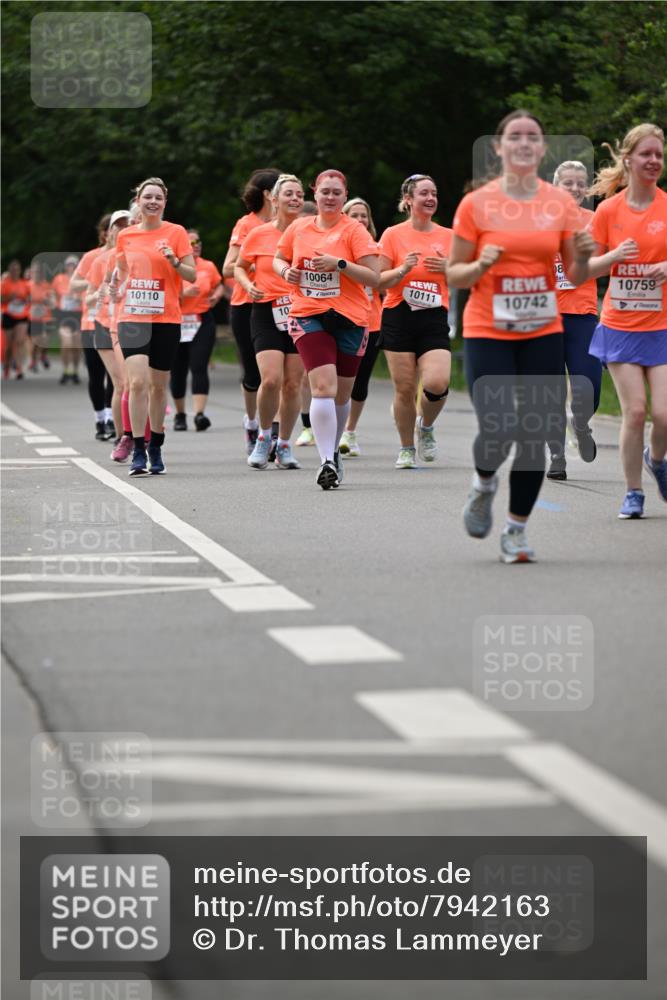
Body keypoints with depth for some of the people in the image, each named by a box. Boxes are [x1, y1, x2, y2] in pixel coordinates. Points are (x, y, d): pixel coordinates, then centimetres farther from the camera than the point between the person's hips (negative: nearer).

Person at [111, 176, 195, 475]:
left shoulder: (176, 233, 1)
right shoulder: (126, 236, 7)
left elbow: (192, 275, -1)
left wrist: (174, 261, -18)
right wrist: (115, 287, 5)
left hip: (166, 319, 0)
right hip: (132, 317, 0)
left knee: (158, 387, 7)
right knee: (137, 382, -15)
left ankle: (155, 449, 22)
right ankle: (138, 452, -13)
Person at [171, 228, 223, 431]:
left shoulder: (209, 267, 4)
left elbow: (218, 286, 21)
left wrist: (216, 296, 0)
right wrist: (184, 293, -22)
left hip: (203, 322, 1)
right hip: (177, 323, 0)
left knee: (199, 367, -14)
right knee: (178, 371, 7)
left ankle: (199, 413, -21)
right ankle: (180, 414, 24)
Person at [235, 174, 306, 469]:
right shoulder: (258, 235, 1)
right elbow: (239, 267, 15)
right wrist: (249, 286, -5)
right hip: (266, 314, -1)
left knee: (293, 383, 1)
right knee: (271, 379, -16)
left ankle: (284, 445, 17)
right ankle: (264, 436, 7)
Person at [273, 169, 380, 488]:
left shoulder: (354, 230, -2)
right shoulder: (298, 228, 8)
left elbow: (374, 277, -8)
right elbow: (278, 259, 24)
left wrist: (340, 264, -20)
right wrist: (286, 271, 1)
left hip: (349, 318, 0)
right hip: (308, 317, 0)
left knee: (341, 393, 9)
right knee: (323, 386, -17)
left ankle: (332, 451, 32)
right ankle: (327, 462, -20)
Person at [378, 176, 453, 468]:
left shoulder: (447, 236, 9)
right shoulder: (393, 235, 1)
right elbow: (378, 280, 0)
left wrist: (448, 267, -5)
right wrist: (403, 269, -17)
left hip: (435, 320, 1)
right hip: (399, 318, -1)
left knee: (437, 384, -17)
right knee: (405, 388, -2)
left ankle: (426, 427, 14)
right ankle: (406, 449, 17)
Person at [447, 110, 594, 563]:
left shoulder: (561, 203, 4)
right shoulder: (476, 204, -2)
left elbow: (576, 277, 9)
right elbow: (454, 275, 3)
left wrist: (583, 257, -13)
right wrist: (481, 265, -17)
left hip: (543, 333, 2)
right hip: (487, 333, -2)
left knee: (536, 435, -1)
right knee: (499, 430, -16)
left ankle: (517, 529, 15)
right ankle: (484, 483, 19)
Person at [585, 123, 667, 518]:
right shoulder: (609, 210, 0)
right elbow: (588, 268, 4)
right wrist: (614, 256, -15)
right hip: (621, 325, 0)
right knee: (635, 410, -7)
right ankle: (633, 493, 8)